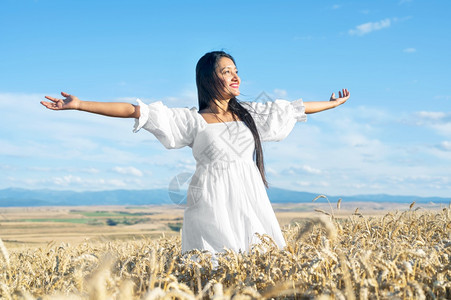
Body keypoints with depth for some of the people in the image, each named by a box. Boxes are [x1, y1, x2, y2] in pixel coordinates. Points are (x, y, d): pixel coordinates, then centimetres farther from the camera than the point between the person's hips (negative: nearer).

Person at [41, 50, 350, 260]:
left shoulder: (249, 113, 13)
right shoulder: (192, 120, 1)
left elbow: (295, 108, 24)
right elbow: (134, 110, -5)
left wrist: (332, 104, 31)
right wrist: (78, 104, -9)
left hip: (249, 200, 4)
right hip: (212, 203, -4)